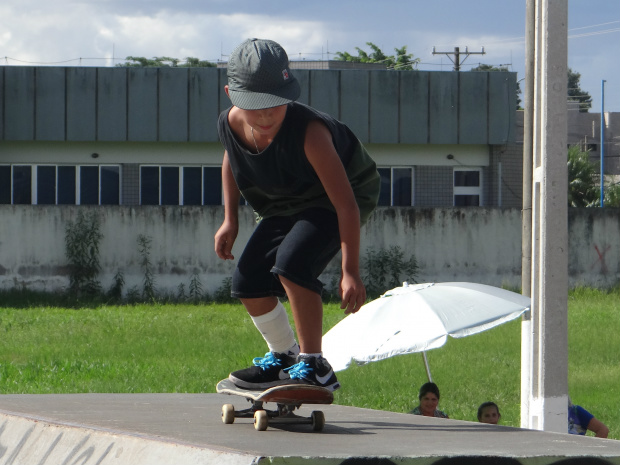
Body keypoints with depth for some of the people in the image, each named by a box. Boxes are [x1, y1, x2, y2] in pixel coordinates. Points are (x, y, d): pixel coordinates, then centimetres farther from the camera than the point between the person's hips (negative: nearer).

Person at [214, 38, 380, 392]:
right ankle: (283, 358, 26)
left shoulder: (309, 131, -40)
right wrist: (230, 220, 2)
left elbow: (345, 204, -37)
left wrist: (351, 270, -40)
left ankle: (314, 366, -18)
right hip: (286, 204, 7)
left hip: (347, 192, -7)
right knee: (248, 281, 2)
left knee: (292, 262, -29)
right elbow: (232, 158, 7)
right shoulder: (230, 125, -22)